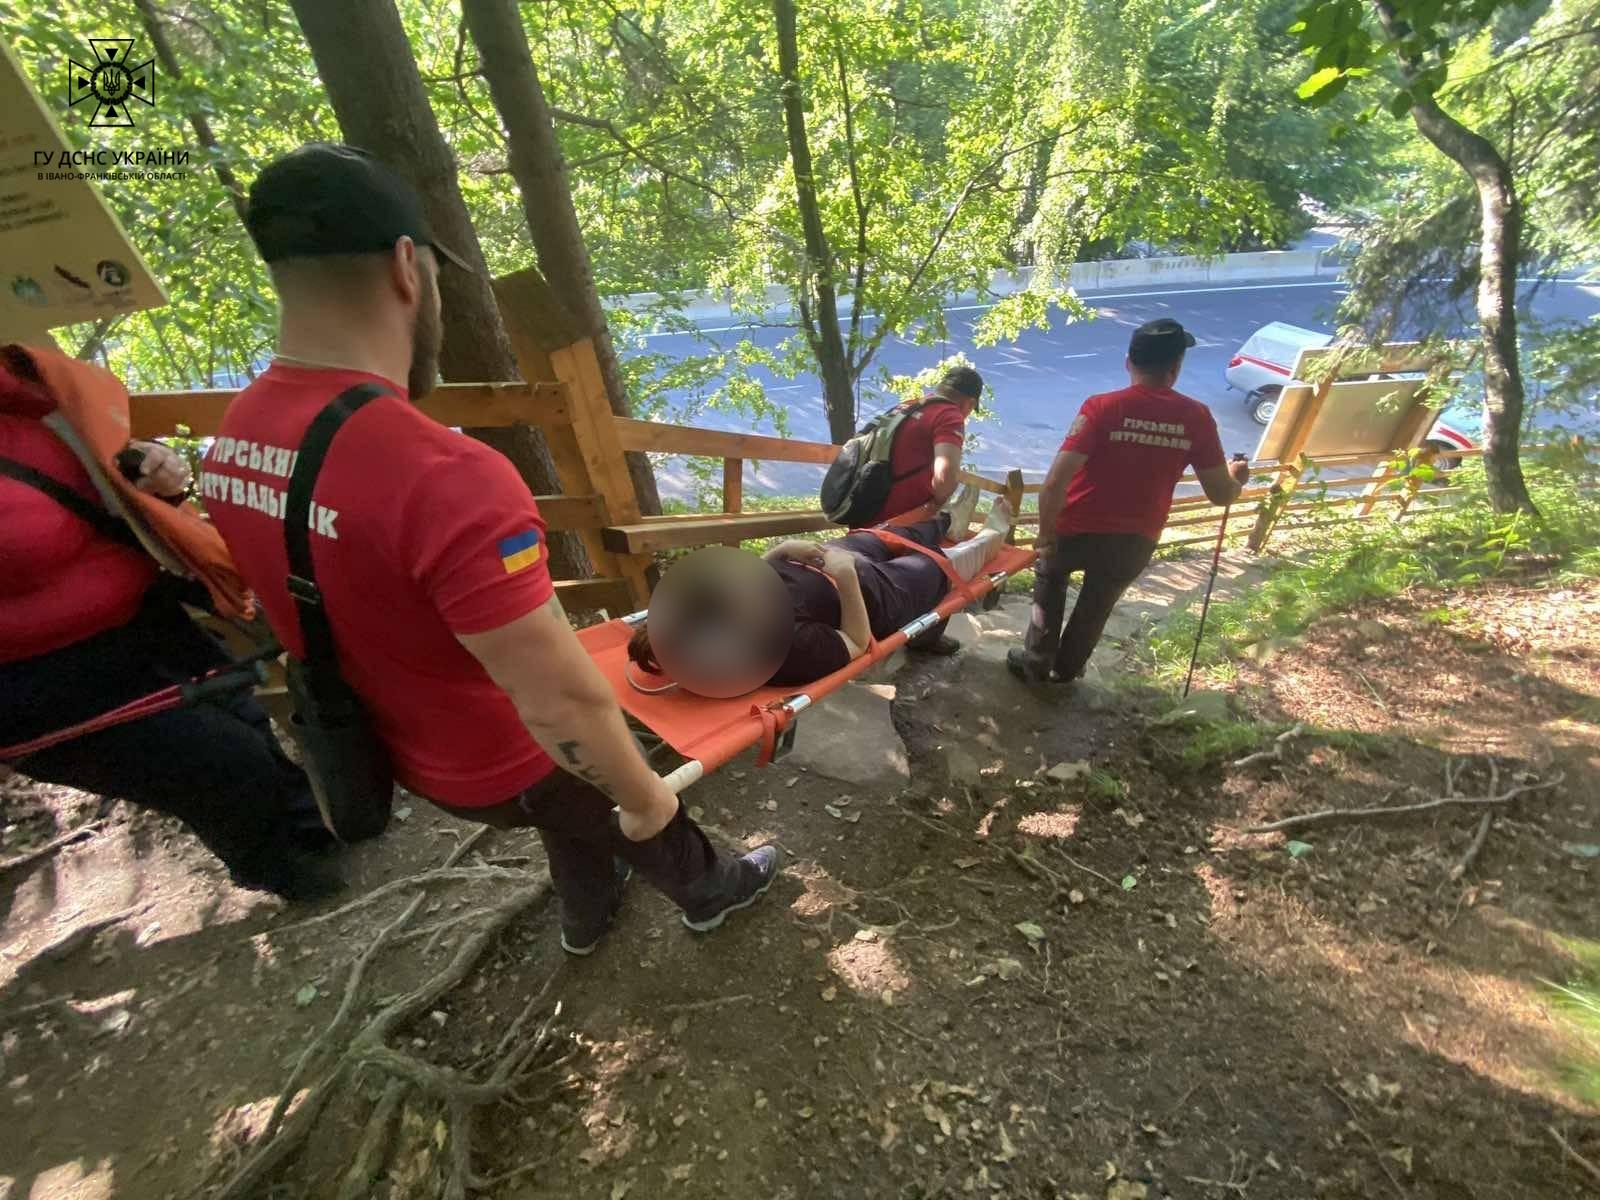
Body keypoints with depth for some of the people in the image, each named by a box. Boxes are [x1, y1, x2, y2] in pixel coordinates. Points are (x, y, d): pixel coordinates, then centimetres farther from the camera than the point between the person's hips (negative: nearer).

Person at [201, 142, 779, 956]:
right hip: (505, 765, -7)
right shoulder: (448, 477, -39)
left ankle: (587, 918, 61)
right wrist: (645, 793, -16)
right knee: (639, 818, 24)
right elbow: (562, 706, -35)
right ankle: (708, 894, 54)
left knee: (576, 817, 34)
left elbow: (339, 608, 5)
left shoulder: (234, 439, -9)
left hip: (402, 750, 7)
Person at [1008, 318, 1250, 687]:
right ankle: (1065, 670, 46)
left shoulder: (1103, 407, -17)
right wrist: (1236, 478, 22)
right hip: (1136, 542, 2)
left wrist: (1046, 533, -11)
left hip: (1079, 530, -2)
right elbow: (1221, 494, -1)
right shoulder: (1197, 417, -8)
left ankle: (1036, 663, 32)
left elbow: (1055, 483, -25)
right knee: (1097, 606, 27)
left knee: (1050, 576, 28)